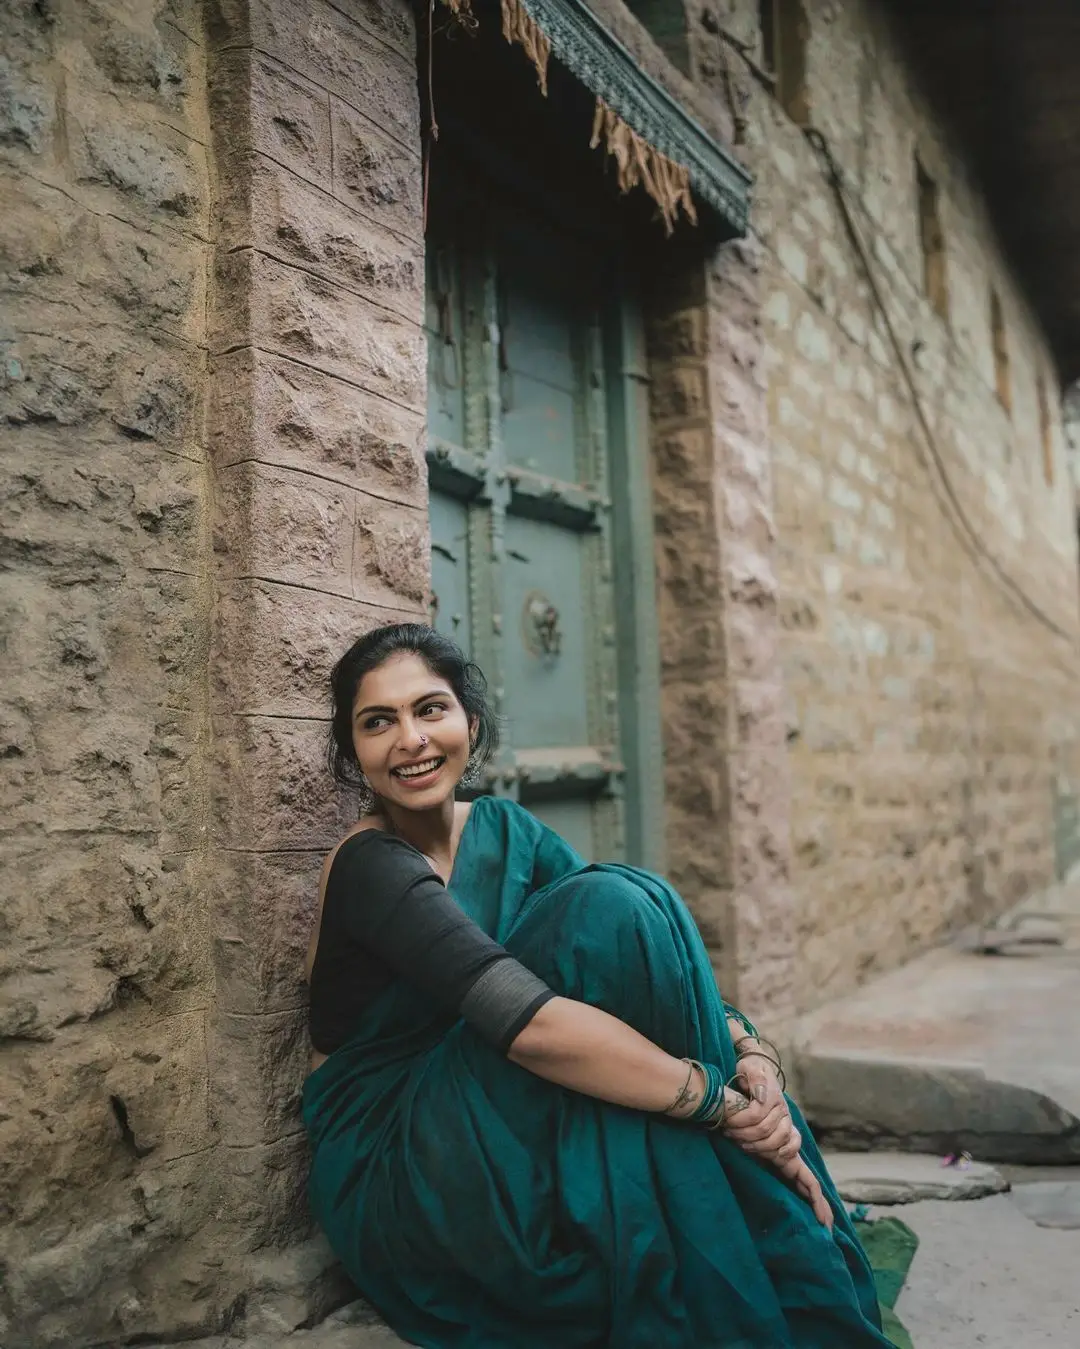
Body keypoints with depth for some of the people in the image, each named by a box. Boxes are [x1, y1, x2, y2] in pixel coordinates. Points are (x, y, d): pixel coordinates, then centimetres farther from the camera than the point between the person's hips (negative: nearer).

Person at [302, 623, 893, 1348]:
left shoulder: (504, 828, 4)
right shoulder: (370, 865, -18)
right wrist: (725, 1103, -28)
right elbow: (529, 1025, -32)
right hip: (397, 1176, -7)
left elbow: (646, 959, -5)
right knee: (612, 908, -24)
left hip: (503, 1145, 7)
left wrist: (748, 1047, -22)